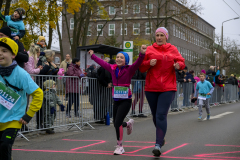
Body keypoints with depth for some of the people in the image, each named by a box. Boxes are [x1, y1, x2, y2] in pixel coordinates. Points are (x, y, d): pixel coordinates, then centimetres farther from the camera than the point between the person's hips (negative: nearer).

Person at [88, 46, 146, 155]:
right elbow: (102, 63, 22)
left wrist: (142, 54, -43)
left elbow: (137, 63, -25)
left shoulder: (129, 69, -7)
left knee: (118, 123, -13)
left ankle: (120, 147, 4)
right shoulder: (112, 68, 7)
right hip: (116, 100, 6)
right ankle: (128, 124, 49)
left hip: (126, 100, -6)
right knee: (116, 124, 14)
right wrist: (92, 56, 34)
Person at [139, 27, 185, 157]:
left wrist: (179, 65, -16)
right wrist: (149, 63, -15)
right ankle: (161, 137, 39)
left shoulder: (172, 49, 7)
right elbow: (141, 67, 6)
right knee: (155, 115, 14)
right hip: (151, 88, 2)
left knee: (161, 115, -14)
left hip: (168, 88, -2)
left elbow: (181, 62, 7)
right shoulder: (149, 50, 7)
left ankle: (158, 145, -17)